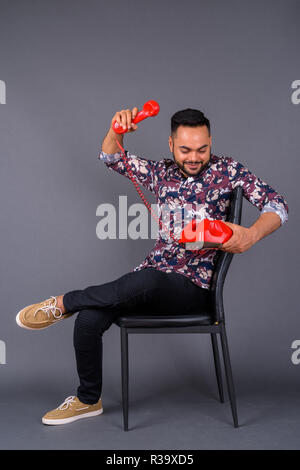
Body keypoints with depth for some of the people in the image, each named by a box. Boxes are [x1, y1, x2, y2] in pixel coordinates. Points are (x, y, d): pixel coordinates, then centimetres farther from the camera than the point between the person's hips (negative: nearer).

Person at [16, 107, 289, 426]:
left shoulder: (227, 170, 0)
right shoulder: (162, 172, 13)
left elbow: (277, 206, -6)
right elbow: (111, 159, 16)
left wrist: (252, 235, -27)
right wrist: (117, 129, -6)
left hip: (193, 286, -4)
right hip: (152, 277, 5)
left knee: (145, 280, -38)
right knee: (89, 318, -17)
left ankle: (63, 303, -12)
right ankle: (88, 400, 9)